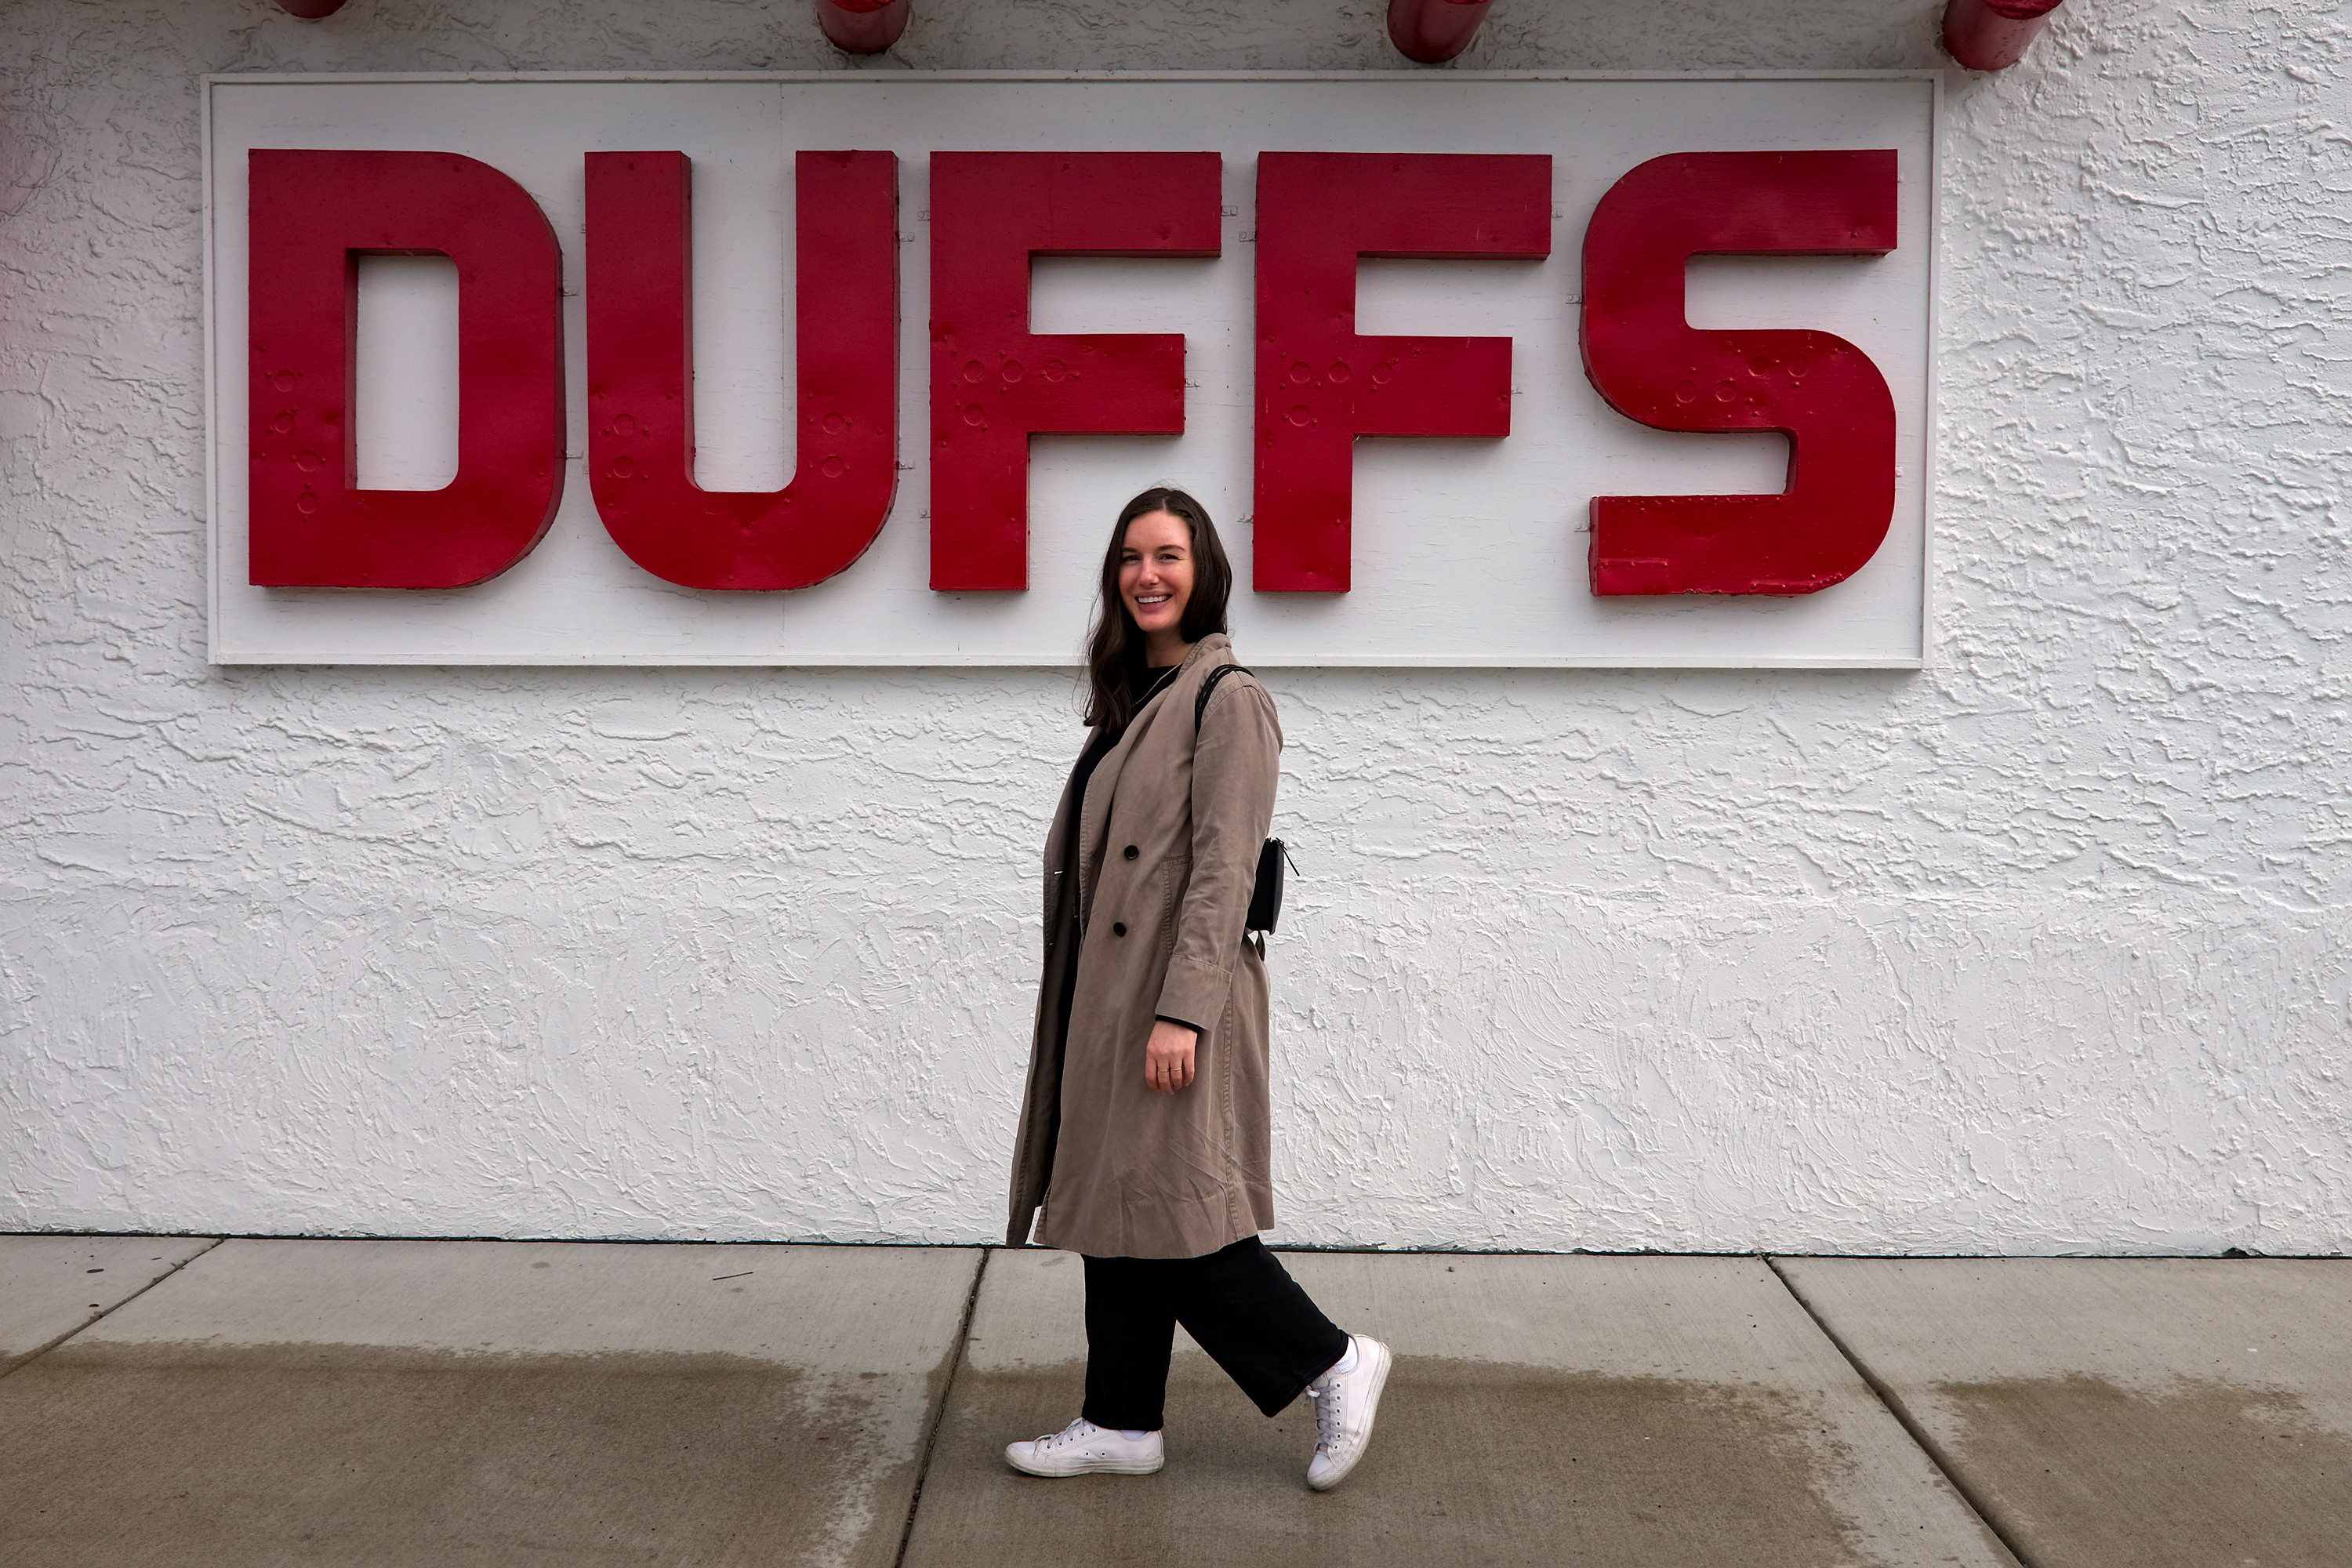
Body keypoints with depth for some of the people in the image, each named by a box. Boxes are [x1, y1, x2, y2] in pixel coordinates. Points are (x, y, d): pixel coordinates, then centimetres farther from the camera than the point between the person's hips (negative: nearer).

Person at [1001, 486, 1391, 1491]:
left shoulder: (1227, 699, -12)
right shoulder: (1133, 698, 15)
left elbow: (1222, 869, -18)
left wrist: (1182, 1011, -23)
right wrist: (1111, 1006, 17)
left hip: (1175, 996, -9)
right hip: (1111, 995, 9)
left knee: (1168, 1205, -4)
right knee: (1116, 1205, 12)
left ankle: (1333, 1363, 12)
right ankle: (1121, 1422, 23)